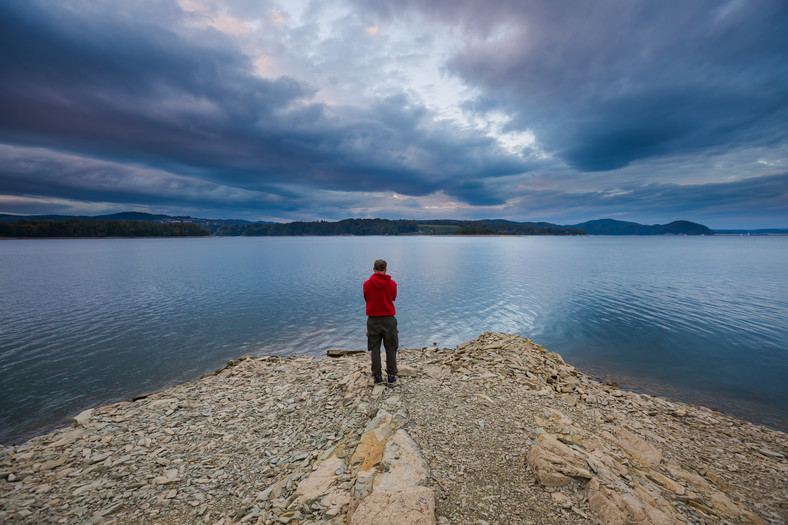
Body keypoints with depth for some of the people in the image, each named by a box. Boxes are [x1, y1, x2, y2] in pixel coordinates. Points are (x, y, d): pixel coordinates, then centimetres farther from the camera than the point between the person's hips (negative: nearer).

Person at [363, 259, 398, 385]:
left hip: (373, 319, 1)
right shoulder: (392, 283, -8)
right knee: (391, 348, 12)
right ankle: (391, 376, 16)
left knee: (375, 349, 12)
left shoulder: (367, 284, -6)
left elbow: (366, 299, 6)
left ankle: (377, 376, 17)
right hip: (389, 319, 0)